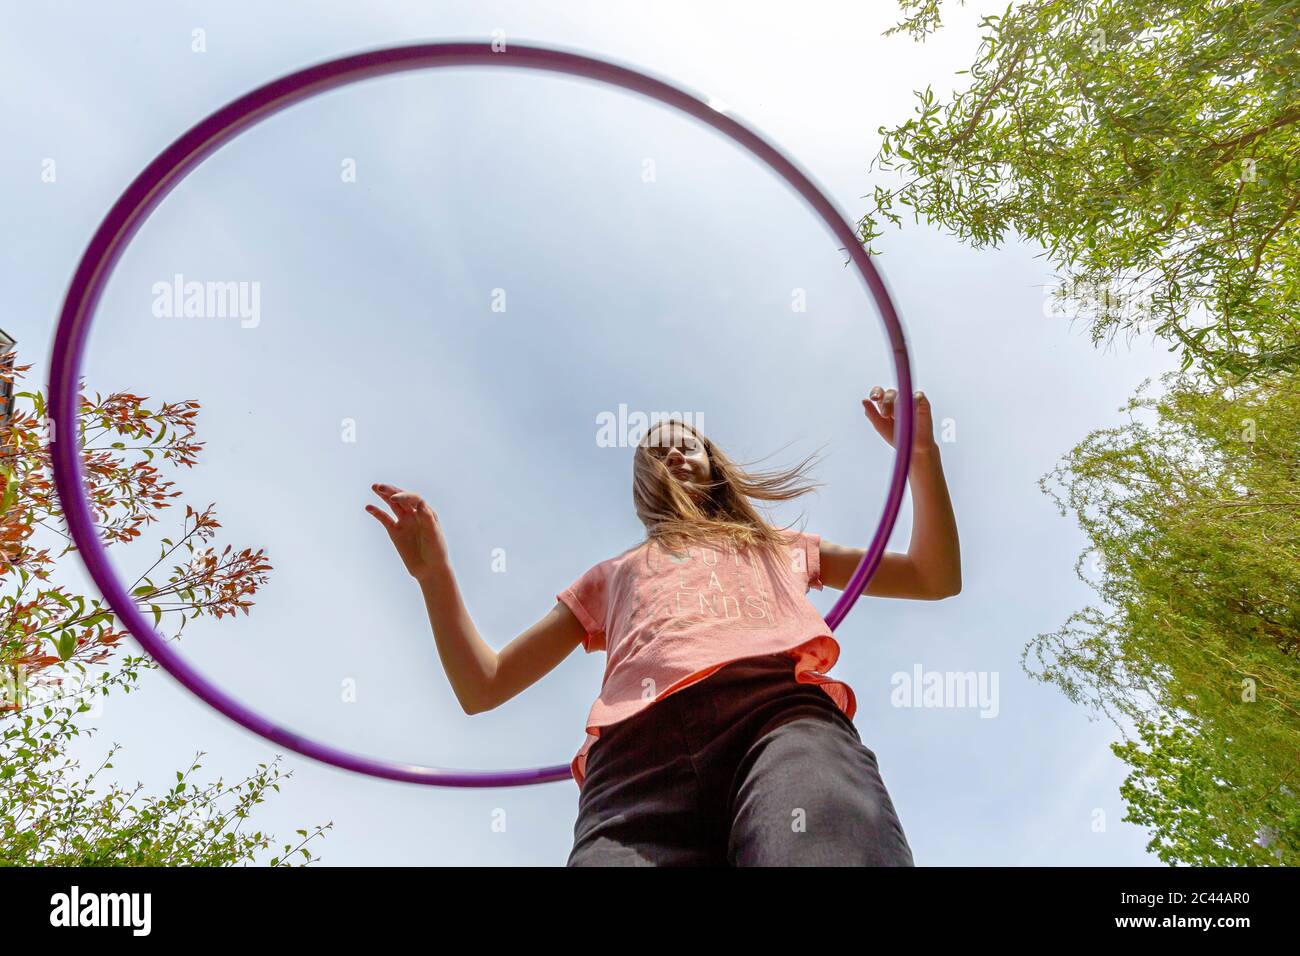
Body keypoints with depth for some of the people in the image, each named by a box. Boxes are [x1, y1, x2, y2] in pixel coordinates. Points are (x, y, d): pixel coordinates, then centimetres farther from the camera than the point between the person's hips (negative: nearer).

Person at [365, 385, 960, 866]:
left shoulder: (781, 547, 40)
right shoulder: (611, 576, 39)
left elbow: (936, 577, 39)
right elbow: (482, 687, 33)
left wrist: (921, 452, 29)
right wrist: (435, 573, 21)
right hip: (640, 747, 1)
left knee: (826, 848, -37)